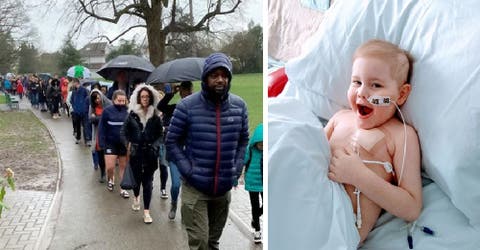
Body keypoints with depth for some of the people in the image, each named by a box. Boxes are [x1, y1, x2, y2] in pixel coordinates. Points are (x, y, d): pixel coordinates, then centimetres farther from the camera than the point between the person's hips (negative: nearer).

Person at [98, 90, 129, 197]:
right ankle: (111, 179, 31)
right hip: (111, 143, -1)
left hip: (124, 144, 2)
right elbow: (101, 128, -5)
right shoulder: (107, 111, -8)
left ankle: (123, 189, 24)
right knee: (110, 167, -3)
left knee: (123, 166, 10)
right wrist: (102, 143, -10)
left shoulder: (127, 111, -4)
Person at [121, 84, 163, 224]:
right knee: (136, 177, 14)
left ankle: (146, 211, 5)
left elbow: (160, 134, 3)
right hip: (135, 152, 1)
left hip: (150, 153, -1)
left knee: (148, 181, -1)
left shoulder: (155, 115, -1)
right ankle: (136, 198, 46)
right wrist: (128, 144, -6)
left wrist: (155, 146, -10)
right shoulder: (132, 114, -1)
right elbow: (124, 131, 6)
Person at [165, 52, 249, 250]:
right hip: (195, 188, -3)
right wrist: (188, 172, -11)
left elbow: (243, 140, 11)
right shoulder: (187, 106, -11)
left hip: (224, 188, 4)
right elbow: (172, 141, -4)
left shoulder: (239, 105, -1)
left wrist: (236, 170, 2)